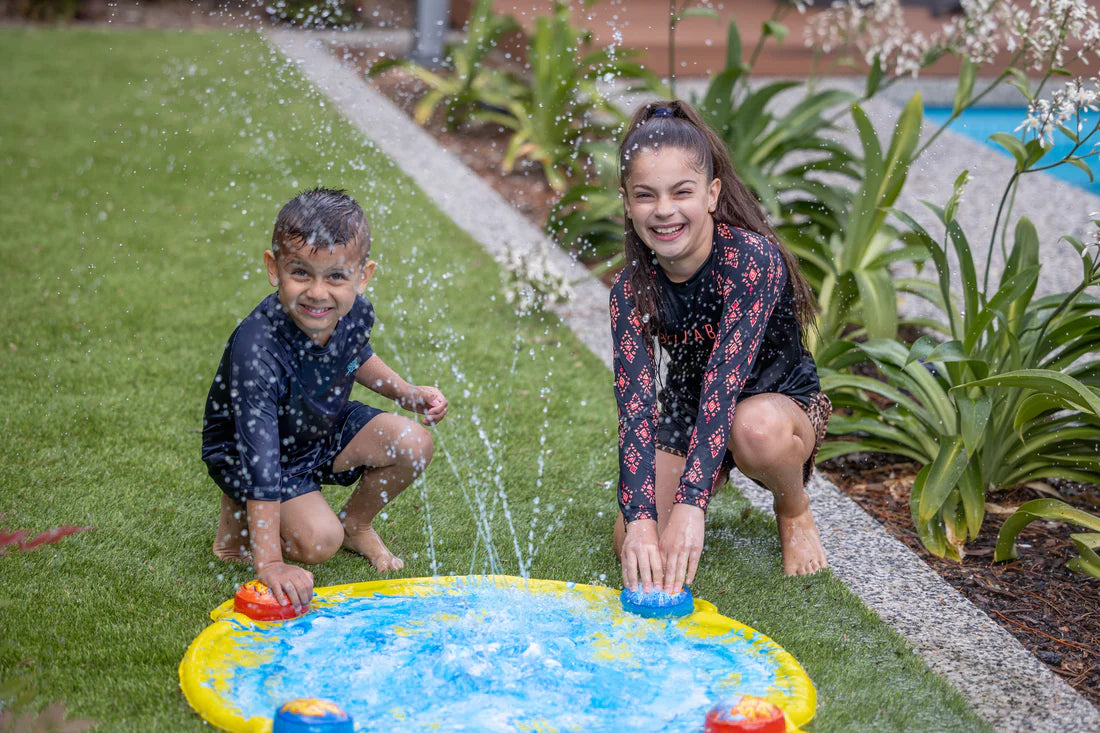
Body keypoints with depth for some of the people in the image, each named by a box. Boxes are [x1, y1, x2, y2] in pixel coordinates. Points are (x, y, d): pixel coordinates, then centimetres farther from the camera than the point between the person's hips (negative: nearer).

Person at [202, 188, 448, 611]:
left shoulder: (356, 313, -19)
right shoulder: (257, 350, -39)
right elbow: (261, 462, -39)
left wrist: (408, 394, -3)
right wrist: (269, 563, -40)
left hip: (323, 426, 6)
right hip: (244, 445, -6)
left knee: (414, 446, -9)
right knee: (318, 541, -21)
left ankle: (356, 524, 16)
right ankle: (235, 518, 8)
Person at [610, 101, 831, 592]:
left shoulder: (753, 258, -29)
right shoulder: (632, 291, -15)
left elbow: (725, 379, -36)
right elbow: (635, 406, -23)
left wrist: (690, 502, -45)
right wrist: (640, 520, -38)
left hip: (780, 400, -4)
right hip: (688, 408, 4)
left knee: (756, 428, -40)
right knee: (635, 547, -13)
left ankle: (795, 511, -5)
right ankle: (717, 474, 19)